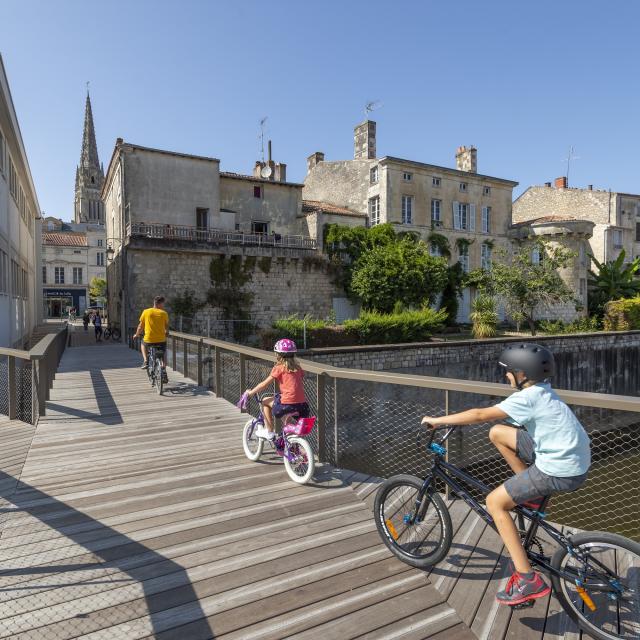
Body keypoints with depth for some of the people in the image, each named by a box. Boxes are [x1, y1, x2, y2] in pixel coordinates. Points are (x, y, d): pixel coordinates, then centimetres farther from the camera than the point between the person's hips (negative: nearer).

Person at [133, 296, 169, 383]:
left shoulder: (146, 312, 0)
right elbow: (166, 327, 14)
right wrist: (166, 333, 37)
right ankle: (164, 371, 8)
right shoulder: (164, 313, 0)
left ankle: (145, 361, 18)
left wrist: (136, 335, 26)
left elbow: (140, 326, 7)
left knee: (143, 344, 35)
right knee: (162, 357, 25)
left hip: (149, 340, 0)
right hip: (161, 340, 0)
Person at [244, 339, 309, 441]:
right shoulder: (297, 367, 14)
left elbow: (264, 384, 1)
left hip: (287, 404, -6)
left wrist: (251, 392, 15)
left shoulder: (279, 368, -1)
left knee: (265, 401, 17)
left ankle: (269, 431, 19)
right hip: (302, 404, 6)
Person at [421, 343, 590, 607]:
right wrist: (450, 420, 14)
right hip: (568, 456, 9)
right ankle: (532, 494, 19)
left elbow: (480, 415, -21)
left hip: (560, 471, -9)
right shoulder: (541, 391, 10)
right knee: (497, 433, 10)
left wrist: (439, 421, -11)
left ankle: (527, 580, -1)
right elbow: (496, 415, 18)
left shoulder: (529, 396, -18)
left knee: (494, 502, -3)